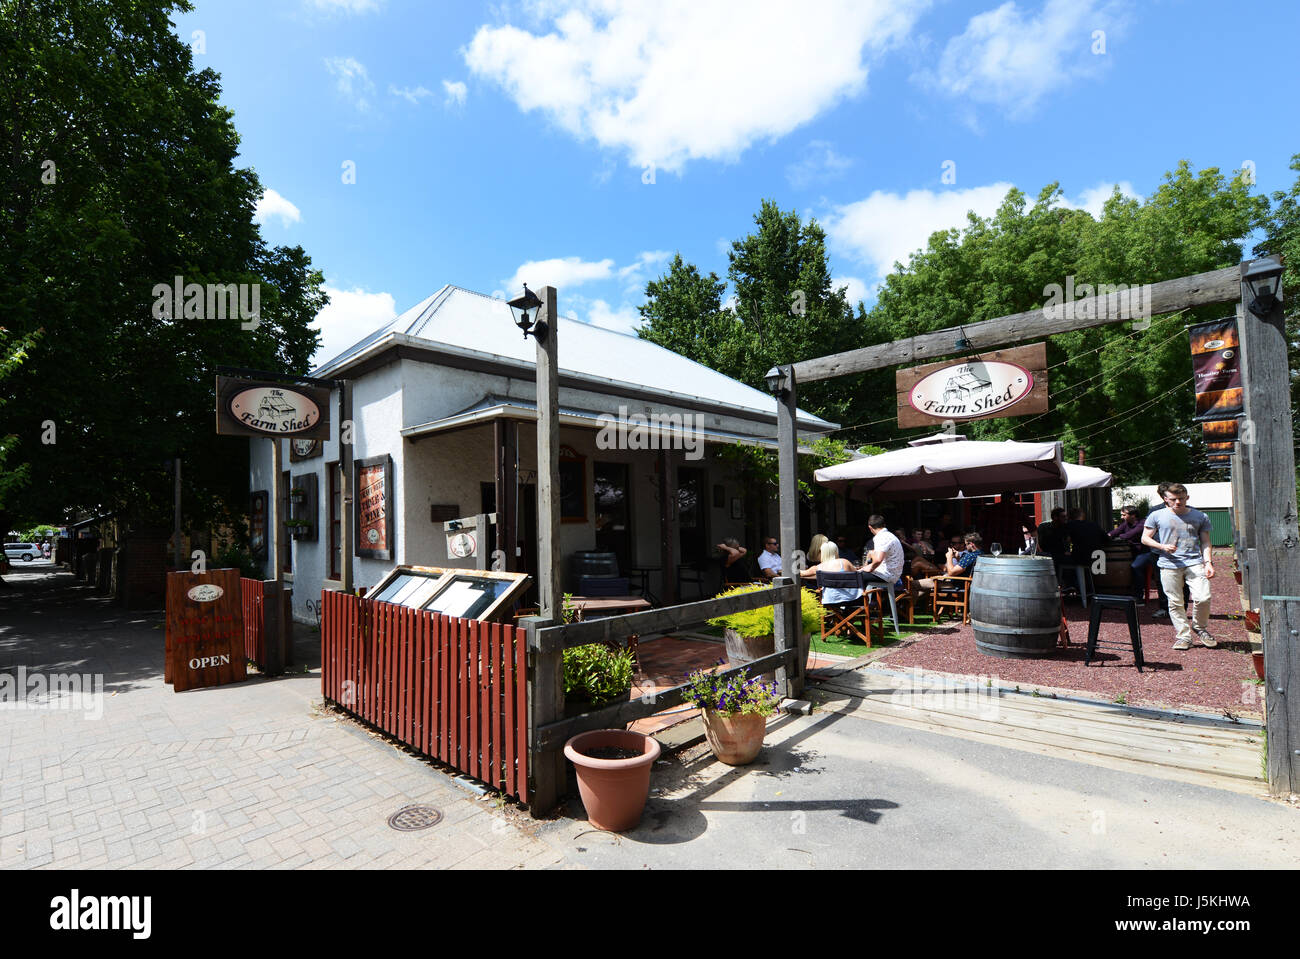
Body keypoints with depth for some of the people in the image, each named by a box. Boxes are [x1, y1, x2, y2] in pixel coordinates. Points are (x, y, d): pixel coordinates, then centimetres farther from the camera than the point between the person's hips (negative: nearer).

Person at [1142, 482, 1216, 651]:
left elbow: (1205, 542, 13)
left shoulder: (1200, 517, 11)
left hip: (1194, 562, 1)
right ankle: (1183, 635, 13)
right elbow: (1145, 538, 8)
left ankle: (1200, 628, 16)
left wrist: (1208, 562, 0)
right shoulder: (1157, 516, 7)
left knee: (1203, 598, -11)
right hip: (1169, 564, -1)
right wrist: (1163, 546, -9)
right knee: (1175, 602, 1)